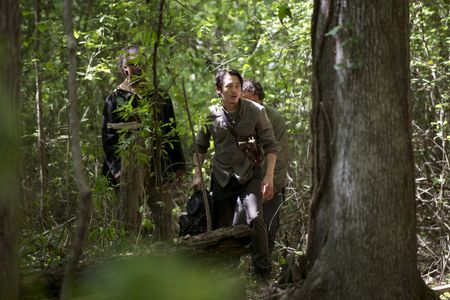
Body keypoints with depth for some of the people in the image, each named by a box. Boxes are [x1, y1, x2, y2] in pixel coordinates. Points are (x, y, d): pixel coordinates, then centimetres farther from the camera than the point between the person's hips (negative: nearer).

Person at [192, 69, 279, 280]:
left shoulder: (256, 111, -6)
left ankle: (262, 272, -18)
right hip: (222, 177, 3)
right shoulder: (210, 115, 0)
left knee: (255, 218, -21)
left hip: (250, 175, -3)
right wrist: (197, 174, 7)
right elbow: (200, 146, 15)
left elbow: (270, 144, -2)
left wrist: (269, 176, -10)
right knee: (220, 227, 6)